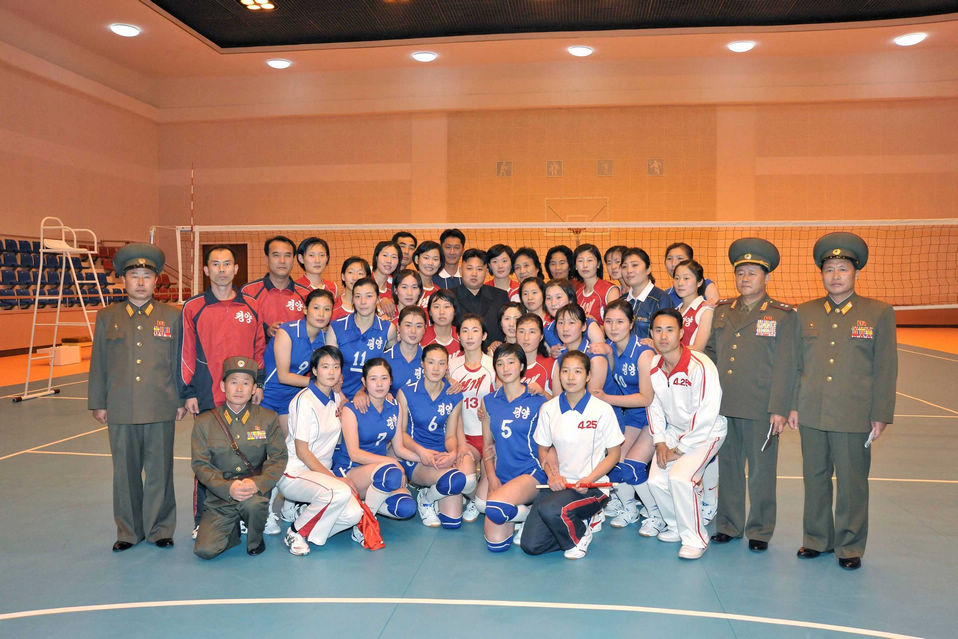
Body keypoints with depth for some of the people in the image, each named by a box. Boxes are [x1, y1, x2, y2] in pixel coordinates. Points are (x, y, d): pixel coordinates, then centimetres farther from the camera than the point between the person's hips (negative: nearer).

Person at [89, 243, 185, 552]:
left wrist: (181, 401, 4)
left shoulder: (171, 316, 5)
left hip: (161, 409, -1)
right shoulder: (107, 317, 7)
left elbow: (179, 361, 6)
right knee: (125, 471, 9)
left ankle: (160, 528, 20)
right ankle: (128, 531, 23)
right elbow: (98, 363, 9)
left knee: (159, 470, 6)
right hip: (121, 410, 1)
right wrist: (98, 403, 7)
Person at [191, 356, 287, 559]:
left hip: (255, 491, 0)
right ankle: (233, 531, 17)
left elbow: (278, 458, -2)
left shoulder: (268, 418, 4)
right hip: (220, 499, 1)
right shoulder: (204, 422, 3)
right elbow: (200, 464, -4)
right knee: (205, 550, -18)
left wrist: (257, 483, -21)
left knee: (254, 503, -36)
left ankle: (255, 540, -2)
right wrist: (228, 488, -21)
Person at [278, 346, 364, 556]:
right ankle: (296, 533, -10)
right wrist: (334, 478, -16)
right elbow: (302, 452, -14)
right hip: (295, 473, -7)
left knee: (354, 513, -20)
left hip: (322, 472, 7)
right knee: (340, 492, -35)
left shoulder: (336, 398, 9)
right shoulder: (305, 400, -14)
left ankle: (305, 512, 8)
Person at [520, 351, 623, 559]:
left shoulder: (602, 410, -7)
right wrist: (552, 476, -8)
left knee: (550, 509, -33)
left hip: (592, 486, -4)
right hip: (558, 484, 4)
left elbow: (614, 454, -1)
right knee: (530, 545, -10)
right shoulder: (548, 409, 3)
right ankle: (574, 523, 17)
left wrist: (588, 480, -15)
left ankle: (580, 536, 1)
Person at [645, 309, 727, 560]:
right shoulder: (652, 367, -4)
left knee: (680, 476, -25)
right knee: (656, 480, -8)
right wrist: (660, 442, -3)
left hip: (707, 431, -6)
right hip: (673, 430, 6)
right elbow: (654, 405, 8)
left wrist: (679, 449, -19)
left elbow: (706, 416, -25)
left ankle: (695, 538, -5)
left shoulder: (700, 366, -25)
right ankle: (676, 527, 19)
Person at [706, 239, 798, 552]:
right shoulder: (722, 311, 11)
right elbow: (710, 352, 16)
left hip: (760, 409, -4)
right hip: (723, 407, 4)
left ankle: (760, 530, 21)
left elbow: (785, 366, -5)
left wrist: (779, 410, -10)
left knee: (761, 471, 6)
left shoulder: (782, 315, -1)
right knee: (728, 467, 13)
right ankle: (728, 525, 26)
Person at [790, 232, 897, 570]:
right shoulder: (805, 313, 8)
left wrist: (880, 415, -3)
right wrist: (793, 406, 6)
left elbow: (885, 370, 0)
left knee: (852, 483, 6)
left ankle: (850, 547, 22)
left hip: (854, 416, -2)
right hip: (811, 415, 3)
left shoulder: (879, 313, 1)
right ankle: (817, 539, 27)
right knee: (815, 478, 12)